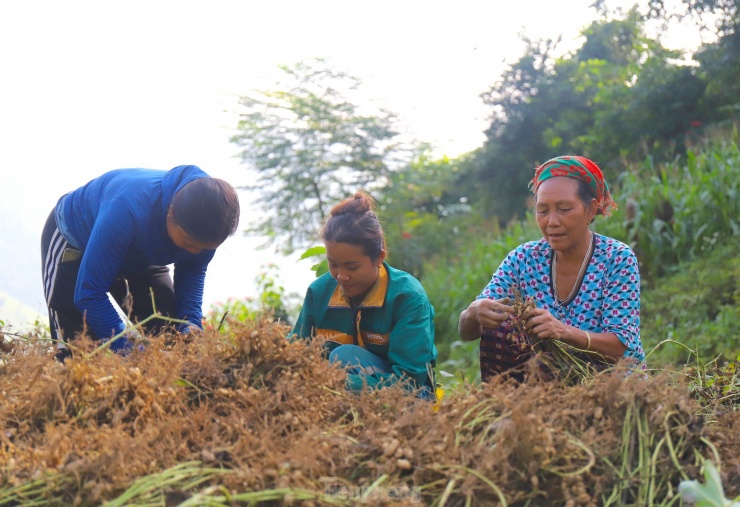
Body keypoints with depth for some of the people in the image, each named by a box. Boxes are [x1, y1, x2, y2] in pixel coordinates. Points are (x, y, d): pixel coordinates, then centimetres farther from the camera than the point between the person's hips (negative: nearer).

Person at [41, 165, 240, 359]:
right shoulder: (128, 210, -46)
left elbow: (193, 270, -10)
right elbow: (88, 293, -39)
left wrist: (190, 325, -27)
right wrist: (129, 348, -42)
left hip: (138, 251, 5)